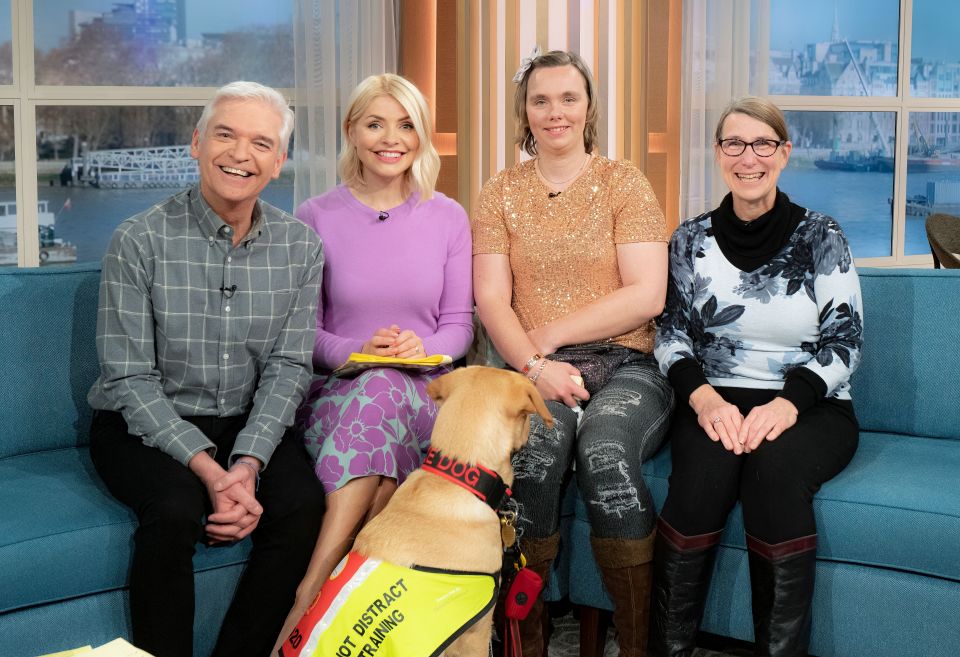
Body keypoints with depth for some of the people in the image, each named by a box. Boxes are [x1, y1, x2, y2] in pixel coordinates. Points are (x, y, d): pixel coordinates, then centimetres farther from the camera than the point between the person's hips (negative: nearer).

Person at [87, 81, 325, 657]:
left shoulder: (301, 247, -1)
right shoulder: (140, 242, -11)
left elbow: (289, 367, -3)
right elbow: (130, 380, -13)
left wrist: (248, 464, -20)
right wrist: (208, 468, -25)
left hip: (249, 424, 3)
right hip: (145, 425, -3)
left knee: (303, 504, -24)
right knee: (174, 508, -32)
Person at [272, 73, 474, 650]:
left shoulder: (447, 218, 11)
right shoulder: (316, 218, 6)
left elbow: (459, 324, 11)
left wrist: (424, 348, -12)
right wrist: (355, 352, -14)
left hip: (423, 391, 1)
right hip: (336, 388, 0)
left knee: (382, 389, -37)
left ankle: (309, 599, -39)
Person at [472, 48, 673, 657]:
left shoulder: (625, 183, 7)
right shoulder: (501, 192, 13)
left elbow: (646, 296, -4)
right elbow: (492, 299, 3)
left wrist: (550, 334, -7)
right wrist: (535, 366, -14)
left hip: (626, 367, -1)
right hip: (536, 374, 1)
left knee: (604, 449, -34)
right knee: (538, 446, -33)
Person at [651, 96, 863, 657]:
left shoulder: (822, 237, 4)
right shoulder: (692, 240, 10)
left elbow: (844, 339, -2)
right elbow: (672, 334, 6)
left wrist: (786, 404, -20)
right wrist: (703, 397, -15)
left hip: (811, 408, -1)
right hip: (716, 403, 1)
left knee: (775, 464, -35)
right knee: (706, 464, -33)